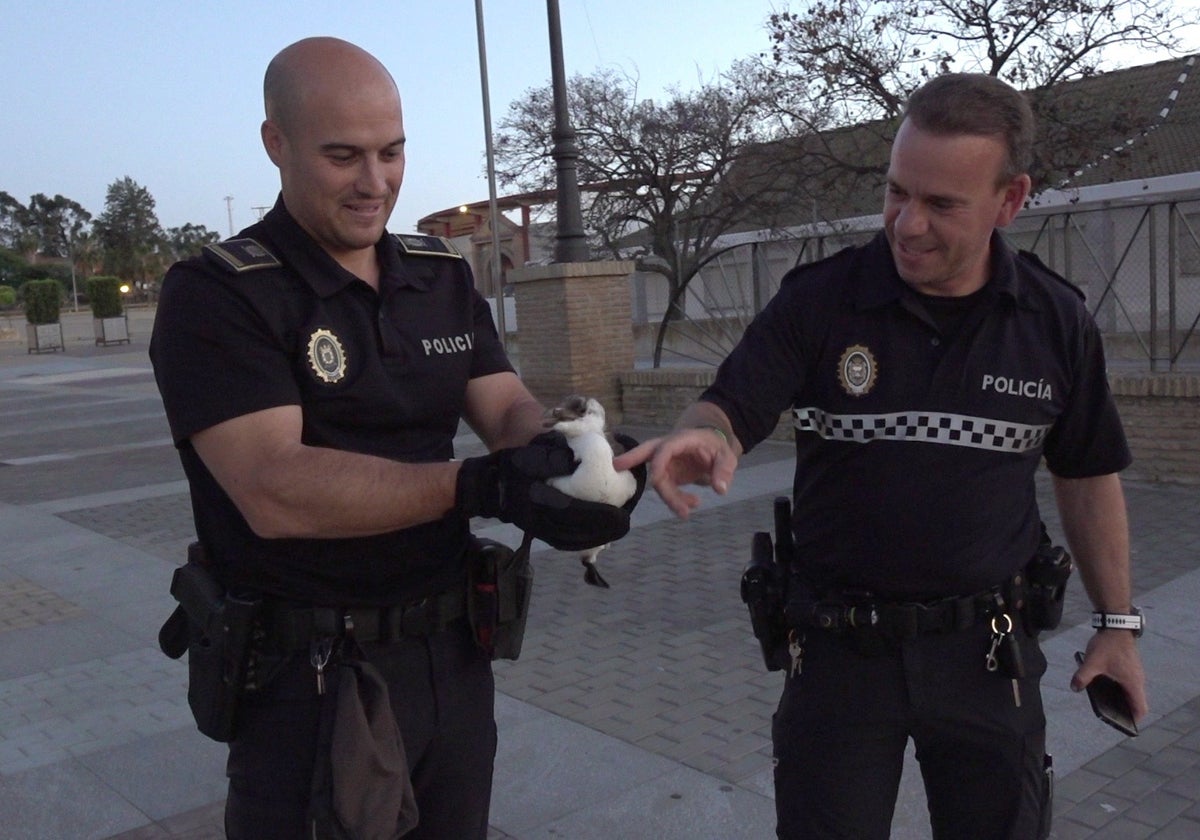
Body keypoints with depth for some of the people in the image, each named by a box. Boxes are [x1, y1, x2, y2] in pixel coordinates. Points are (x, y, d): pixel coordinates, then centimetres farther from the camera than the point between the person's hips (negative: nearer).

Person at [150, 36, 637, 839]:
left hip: (454, 654, 6)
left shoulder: (446, 278, 5)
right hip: (310, 678, -5)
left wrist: (568, 450, -27)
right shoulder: (215, 295, -14)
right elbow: (274, 491, -25)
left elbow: (509, 409, -3)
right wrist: (481, 486, -37)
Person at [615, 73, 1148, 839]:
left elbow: (1087, 476, 6)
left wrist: (1119, 623, 7)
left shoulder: (1057, 321, -4)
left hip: (986, 648, 2)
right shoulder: (818, 299, -11)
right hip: (840, 643, -1)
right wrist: (702, 437, -38)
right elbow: (728, 410, -14)